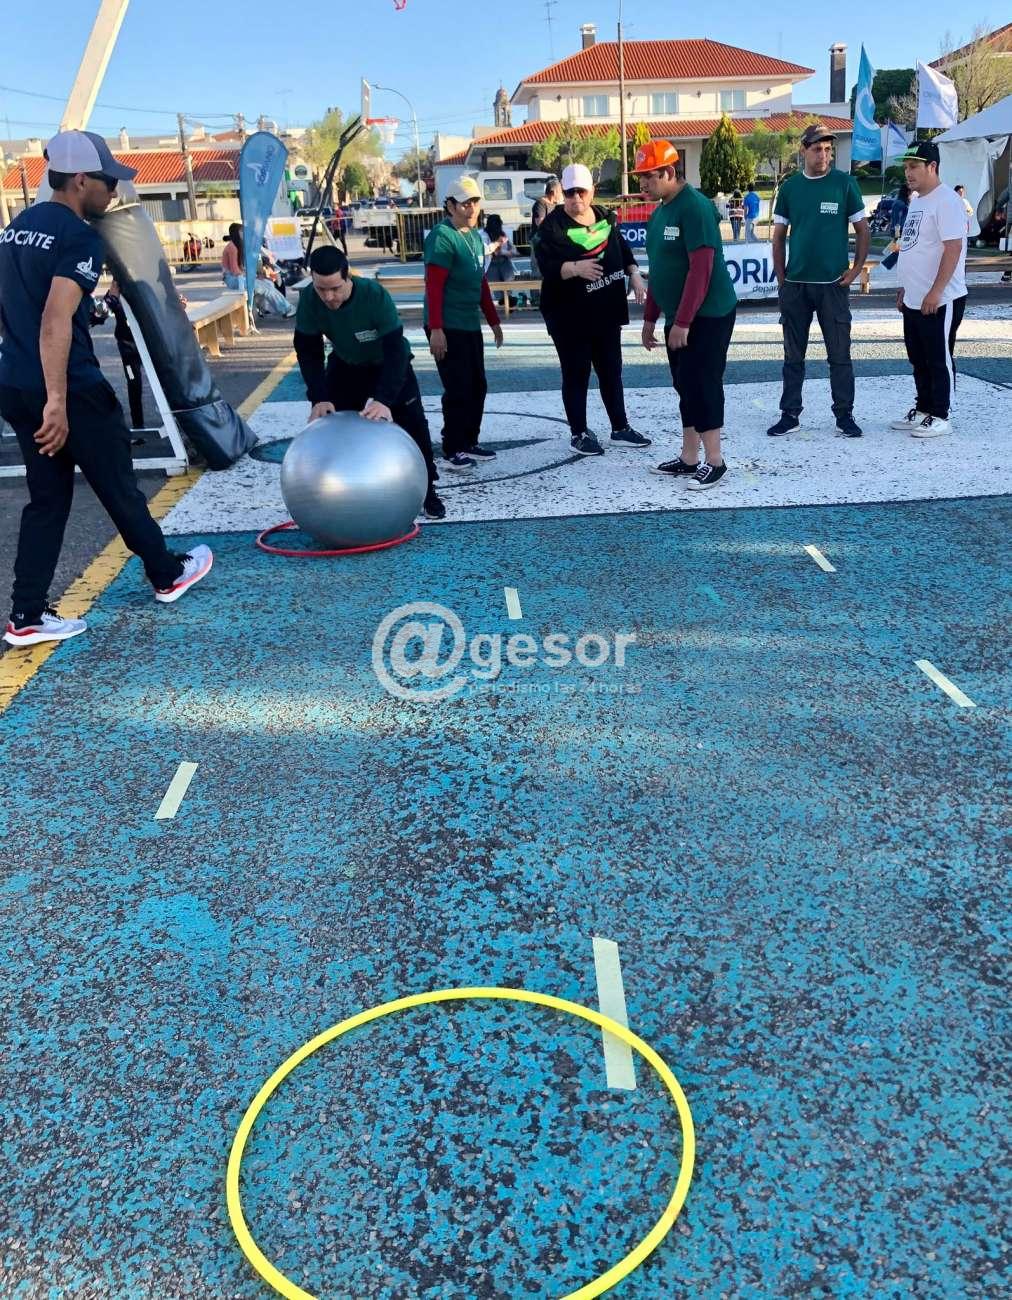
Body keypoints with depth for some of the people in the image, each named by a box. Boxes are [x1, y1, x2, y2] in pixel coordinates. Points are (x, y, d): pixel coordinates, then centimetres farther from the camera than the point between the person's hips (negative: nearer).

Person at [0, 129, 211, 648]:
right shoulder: (80, 237, -14)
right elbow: (56, 321, -25)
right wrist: (57, 400, -28)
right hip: (69, 388, -8)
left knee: (47, 497, 12)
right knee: (119, 487, 9)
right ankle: (167, 574, 29)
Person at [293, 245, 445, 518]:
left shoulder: (375, 295, -38)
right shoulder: (309, 299, -28)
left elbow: (396, 350, -39)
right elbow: (308, 351, -19)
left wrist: (384, 400, -51)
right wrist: (319, 398, -31)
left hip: (389, 364, -3)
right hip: (345, 365, 3)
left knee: (413, 424, -10)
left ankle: (427, 491, 5)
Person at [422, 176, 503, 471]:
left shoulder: (475, 236, 15)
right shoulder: (442, 236, -12)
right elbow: (434, 286, -18)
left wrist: (493, 321, 23)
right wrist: (436, 329, -24)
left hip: (471, 325, 9)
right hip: (447, 328, -9)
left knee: (477, 386, 13)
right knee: (458, 389, -7)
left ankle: (469, 443, 24)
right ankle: (452, 451, 2)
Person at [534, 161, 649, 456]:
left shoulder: (605, 218, 8)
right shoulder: (552, 226, -10)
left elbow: (624, 251, 19)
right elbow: (547, 267, -21)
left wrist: (635, 275, 4)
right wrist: (575, 268, -37)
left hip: (606, 312, 6)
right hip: (570, 316, -6)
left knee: (611, 371, 12)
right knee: (576, 374, 2)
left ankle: (620, 429, 23)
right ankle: (579, 434, 13)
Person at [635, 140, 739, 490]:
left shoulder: (695, 207, -16)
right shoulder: (659, 212, 12)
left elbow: (700, 268, -23)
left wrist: (682, 322, -24)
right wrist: (650, 319, 18)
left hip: (707, 316, -9)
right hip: (678, 318, 9)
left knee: (702, 385, -7)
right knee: (685, 386, 11)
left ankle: (715, 462, 1)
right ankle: (689, 460, 19)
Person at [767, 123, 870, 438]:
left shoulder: (844, 183, 0)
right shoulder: (790, 187, 6)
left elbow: (863, 230, 4)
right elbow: (778, 236, 11)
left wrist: (856, 269, -5)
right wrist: (781, 277, 3)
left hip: (833, 283, -2)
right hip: (795, 284, 2)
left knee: (840, 354, 2)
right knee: (793, 354, 8)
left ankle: (844, 415, 11)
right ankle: (790, 414, 16)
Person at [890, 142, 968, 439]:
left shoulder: (946, 201, -14)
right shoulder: (916, 201, 15)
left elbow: (953, 248, -20)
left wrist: (935, 292, -25)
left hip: (940, 301, -9)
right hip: (914, 300, 9)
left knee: (939, 359, -1)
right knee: (919, 359, 16)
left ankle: (939, 416, 6)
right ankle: (923, 409, 26)